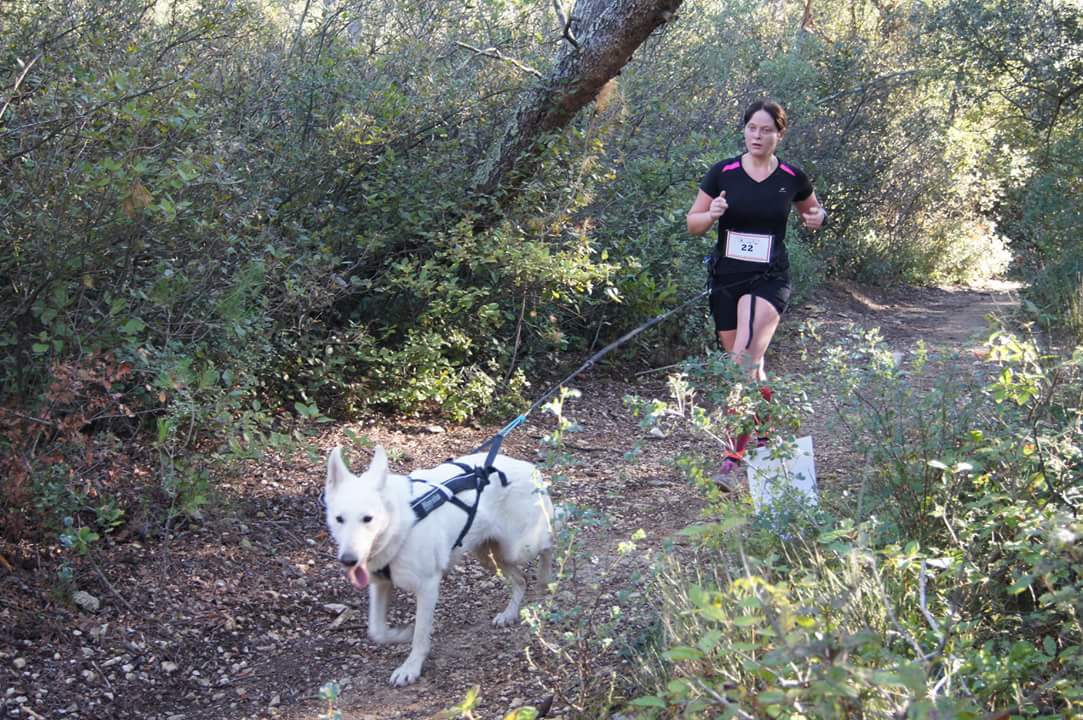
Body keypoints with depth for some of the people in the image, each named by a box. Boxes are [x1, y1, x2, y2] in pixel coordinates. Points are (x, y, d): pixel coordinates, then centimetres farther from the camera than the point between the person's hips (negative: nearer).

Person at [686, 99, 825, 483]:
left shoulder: (792, 178, 1)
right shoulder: (722, 173, -1)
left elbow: (812, 209, 21)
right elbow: (692, 223, 5)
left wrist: (817, 217, -3)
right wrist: (712, 214, -17)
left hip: (769, 281, -2)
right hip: (726, 279, 3)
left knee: (745, 358, -20)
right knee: (750, 365, 11)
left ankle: (733, 457, -20)